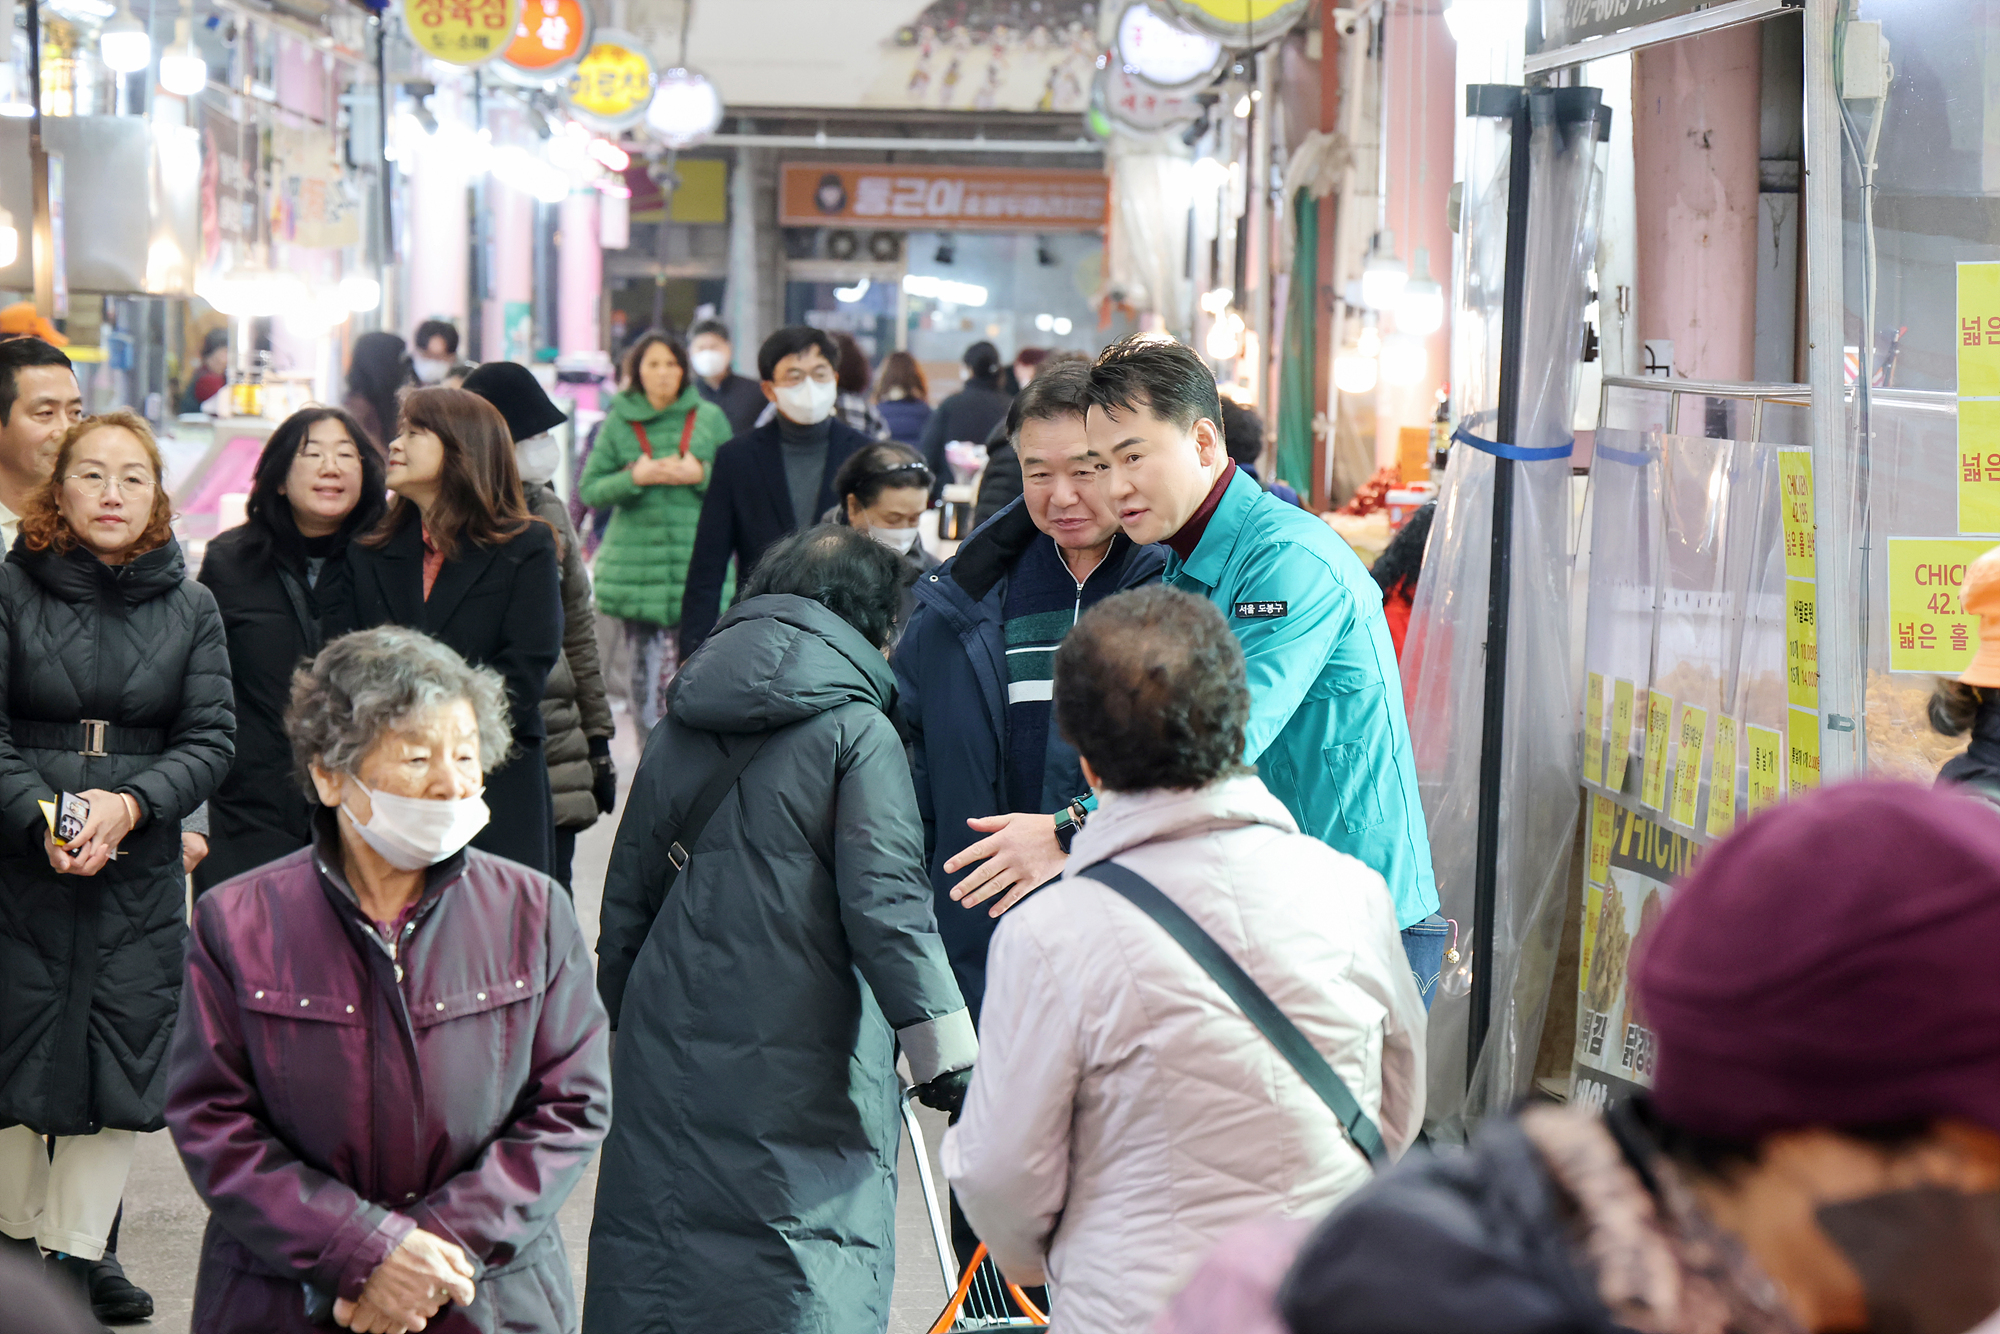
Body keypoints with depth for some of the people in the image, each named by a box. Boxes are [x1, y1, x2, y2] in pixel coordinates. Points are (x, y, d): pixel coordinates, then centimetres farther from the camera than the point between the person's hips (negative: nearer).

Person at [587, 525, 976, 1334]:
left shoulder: (680, 728, 11)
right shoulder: (855, 730, -8)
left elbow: (625, 905, 17)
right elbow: (885, 905, -15)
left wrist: (618, 1024, 28)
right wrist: (945, 1054, -11)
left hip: (671, 1055, 6)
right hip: (802, 1071, -6)